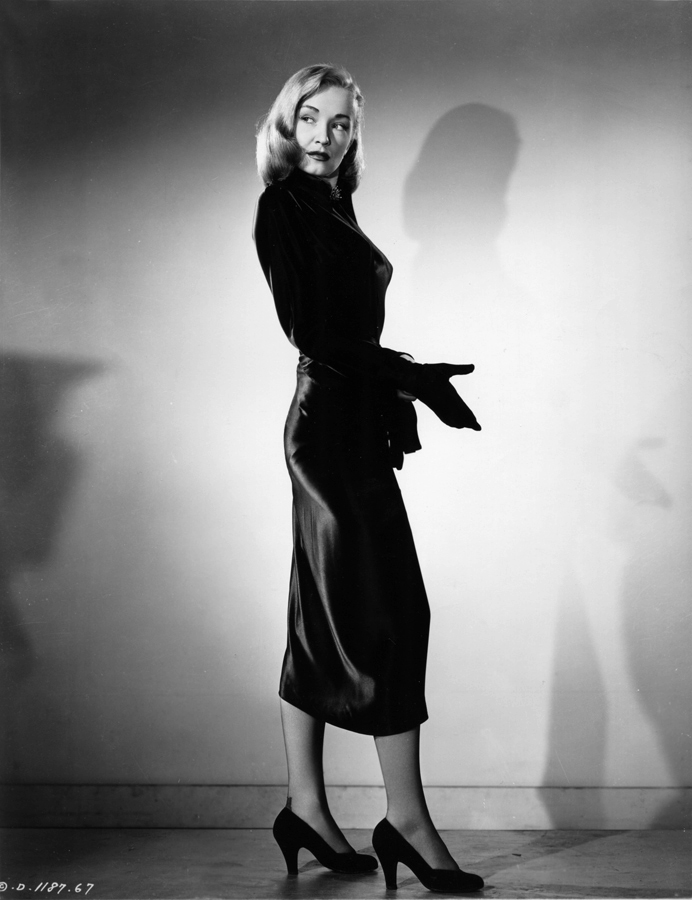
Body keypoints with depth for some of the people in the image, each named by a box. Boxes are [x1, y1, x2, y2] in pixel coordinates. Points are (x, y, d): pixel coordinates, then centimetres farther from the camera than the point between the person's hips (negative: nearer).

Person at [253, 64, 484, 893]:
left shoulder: (331, 207, 18)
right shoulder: (284, 206, -7)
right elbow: (311, 331, -15)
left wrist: (397, 404, 7)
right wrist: (414, 378, -16)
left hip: (347, 427, 9)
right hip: (332, 427, -9)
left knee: (326, 622, 11)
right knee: (391, 614, -7)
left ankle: (305, 808, 19)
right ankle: (406, 819, 1)